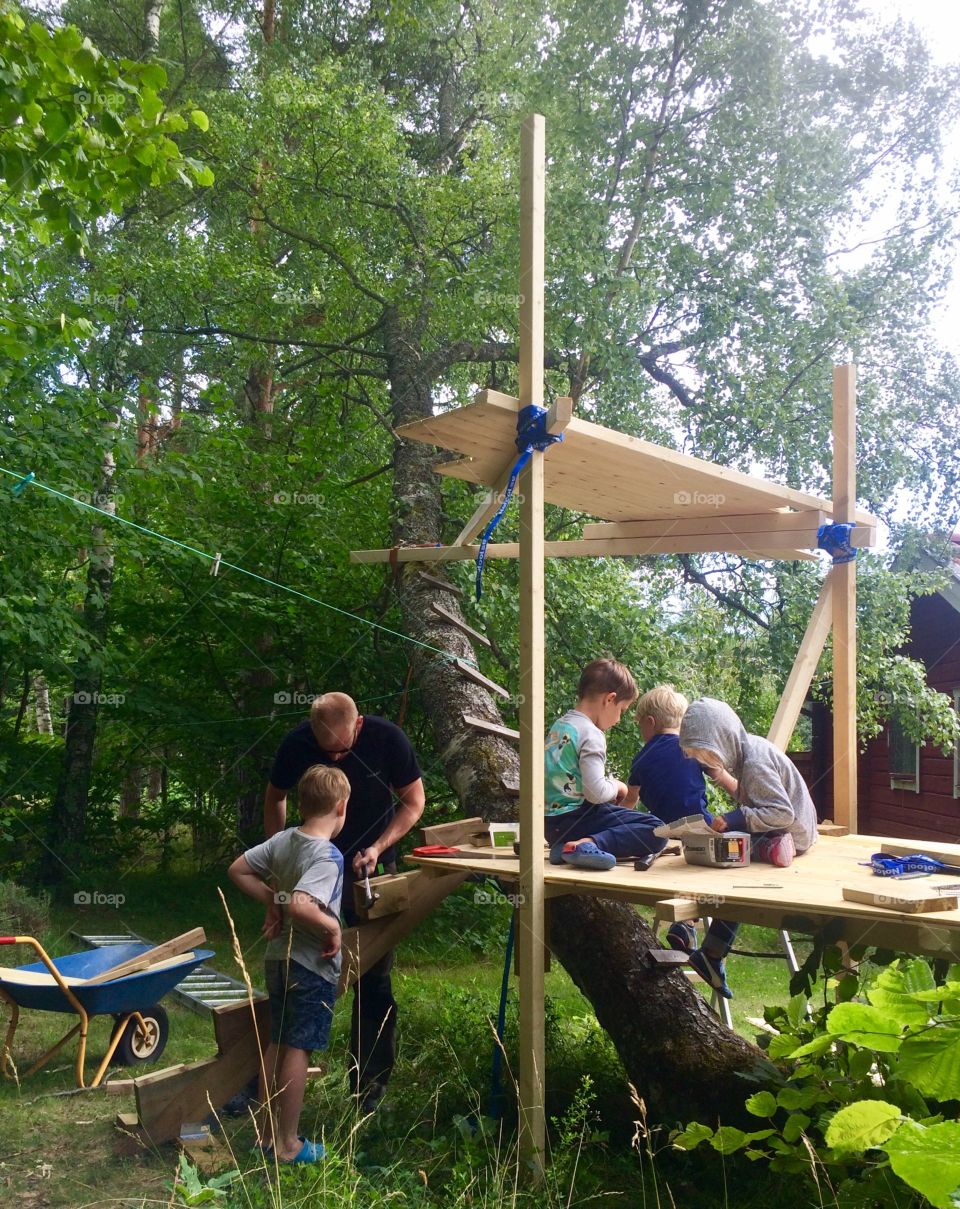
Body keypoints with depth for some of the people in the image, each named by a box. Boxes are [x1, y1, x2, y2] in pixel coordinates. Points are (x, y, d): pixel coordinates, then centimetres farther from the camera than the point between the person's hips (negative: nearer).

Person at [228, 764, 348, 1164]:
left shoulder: (283, 840, 0)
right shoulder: (328, 856, -23)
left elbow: (238, 870, 7)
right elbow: (300, 905, -36)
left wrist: (272, 899, 8)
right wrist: (332, 926, -21)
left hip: (278, 957, 8)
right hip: (312, 966, -8)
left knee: (277, 1044, 18)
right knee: (298, 1051, 2)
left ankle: (265, 1131, 29)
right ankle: (287, 1144, 12)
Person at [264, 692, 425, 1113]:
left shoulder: (387, 739, -20)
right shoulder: (297, 744, -16)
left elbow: (413, 802, -6)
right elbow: (274, 800, 2)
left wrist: (377, 848, -18)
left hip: (370, 866, -1)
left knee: (373, 979, 2)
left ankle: (369, 1087, 11)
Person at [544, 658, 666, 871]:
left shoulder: (559, 724, 14)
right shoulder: (591, 735, -14)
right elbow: (596, 793, -21)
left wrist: (611, 785, 18)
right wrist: (615, 787, 0)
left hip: (550, 825, 9)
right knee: (655, 831, -12)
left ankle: (565, 845, 8)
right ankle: (588, 845, -24)